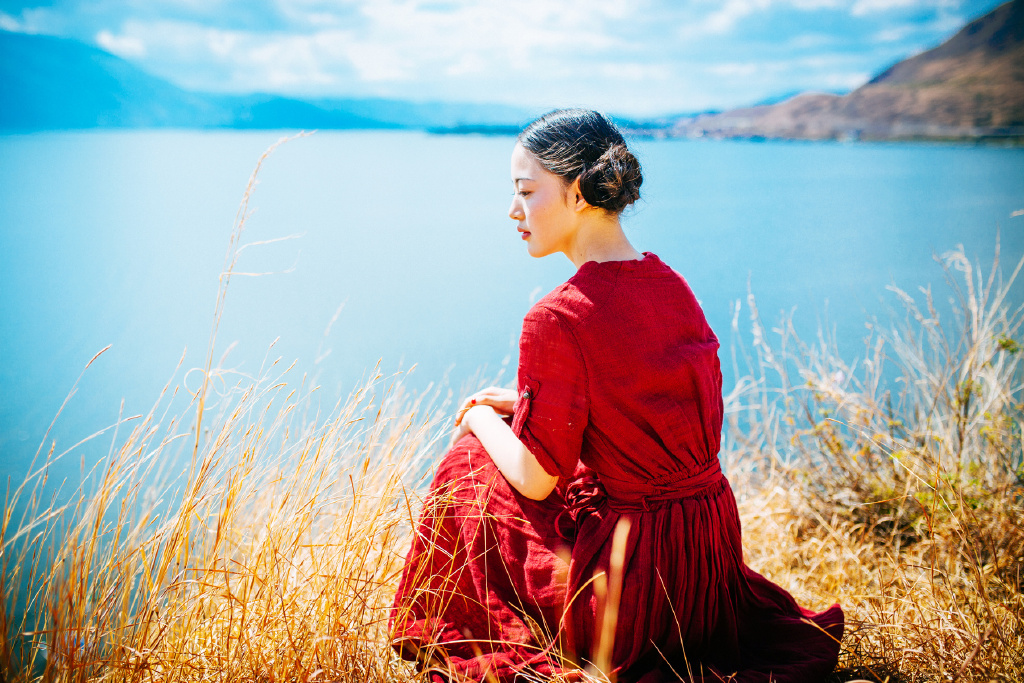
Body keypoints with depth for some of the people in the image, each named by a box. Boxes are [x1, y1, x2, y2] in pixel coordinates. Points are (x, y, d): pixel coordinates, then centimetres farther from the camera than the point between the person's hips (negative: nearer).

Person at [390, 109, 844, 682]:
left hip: (626, 588, -7)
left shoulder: (559, 319, -21)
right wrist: (523, 403, 17)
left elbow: (534, 478, -14)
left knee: (471, 463, 13)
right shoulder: (673, 286, 2)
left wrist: (482, 418, 6)